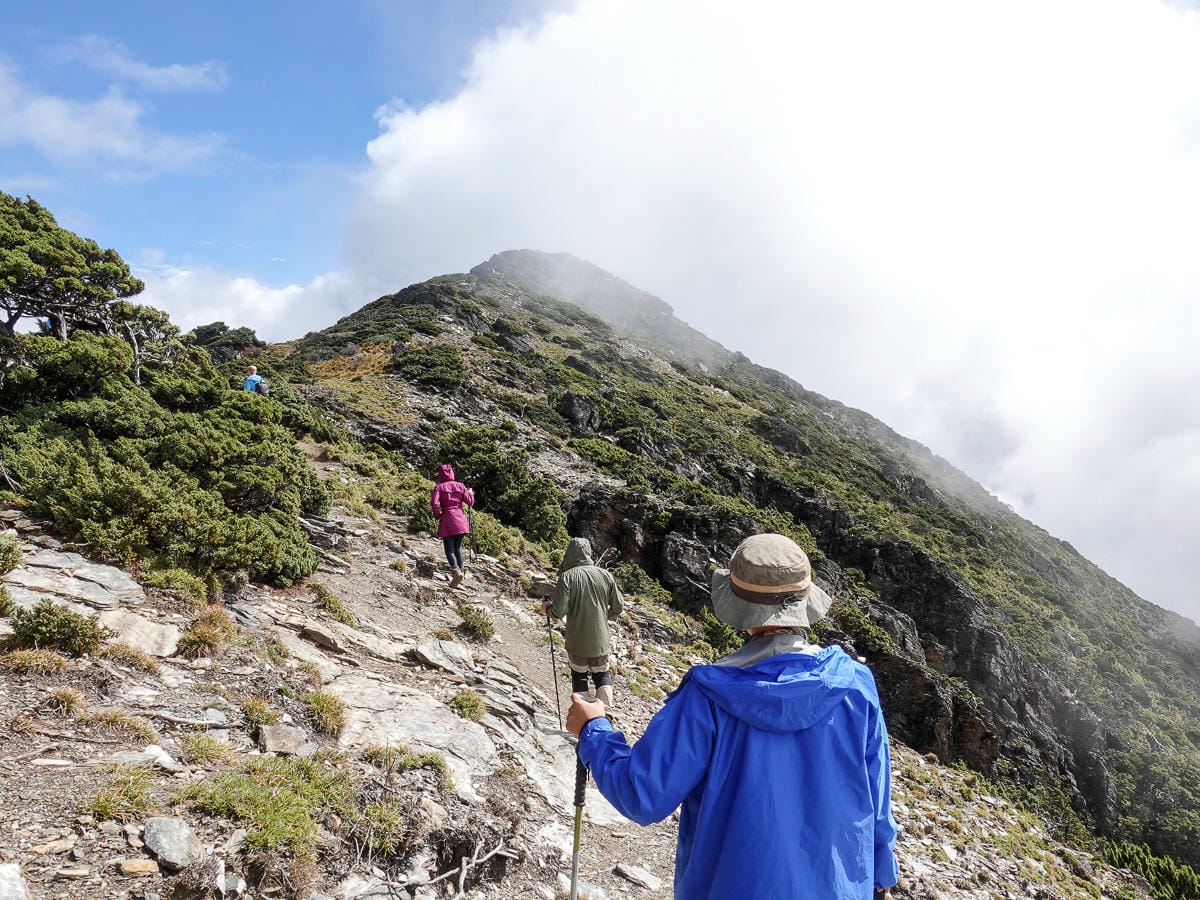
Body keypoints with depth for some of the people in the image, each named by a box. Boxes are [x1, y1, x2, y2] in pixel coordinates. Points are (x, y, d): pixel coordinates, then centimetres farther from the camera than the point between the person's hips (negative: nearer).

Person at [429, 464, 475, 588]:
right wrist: (470, 493, 26)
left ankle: (456, 570, -27)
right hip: (461, 520, 3)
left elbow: (434, 503, -14)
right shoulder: (460, 485, 7)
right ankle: (460, 572, 14)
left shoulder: (439, 487, -1)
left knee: (449, 550, -2)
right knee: (458, 548, 16)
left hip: (447, 521, -3)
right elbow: (470, 502, 6)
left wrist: (438, 515, 3)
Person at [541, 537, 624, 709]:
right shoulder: (606, 575, -5)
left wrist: (547, 607, 1)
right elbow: (618, 608, 2)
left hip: (577, 643, -2)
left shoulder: (567, 576, -15)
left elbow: (559, 612, -20)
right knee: (602, 675, 19)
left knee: (579, 677, 16)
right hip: (601, 641, 2)